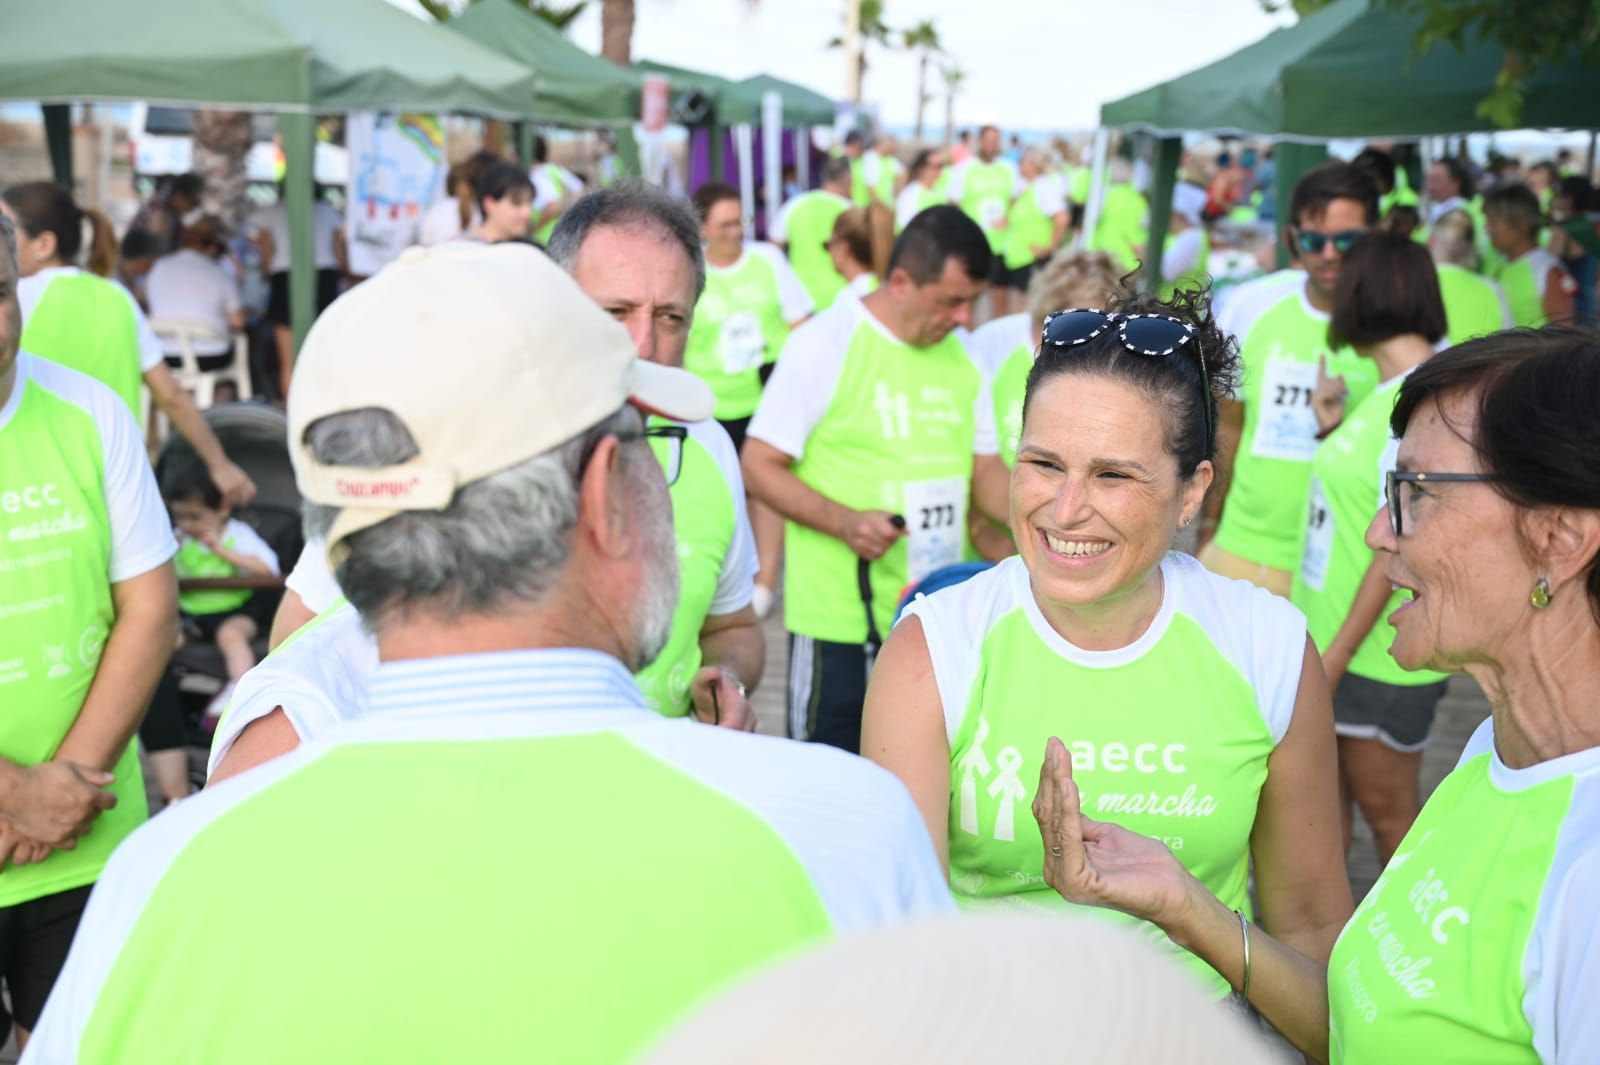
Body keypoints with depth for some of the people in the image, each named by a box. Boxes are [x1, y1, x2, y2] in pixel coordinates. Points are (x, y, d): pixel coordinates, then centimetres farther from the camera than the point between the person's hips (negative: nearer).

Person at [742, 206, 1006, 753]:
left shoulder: (959, 355, 9)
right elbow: (759, 467, -10)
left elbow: (984, 469, 13)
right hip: (843, 618, -6)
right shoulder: (824, 343, -10)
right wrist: (845, 521, -24)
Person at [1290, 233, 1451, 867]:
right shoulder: (1391, 392, 9)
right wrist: (1334, 431, 8)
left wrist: (1338, 652, -20)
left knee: (1386, 808, 7)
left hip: (1379, 652, -9)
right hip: (1331, 634, 9)